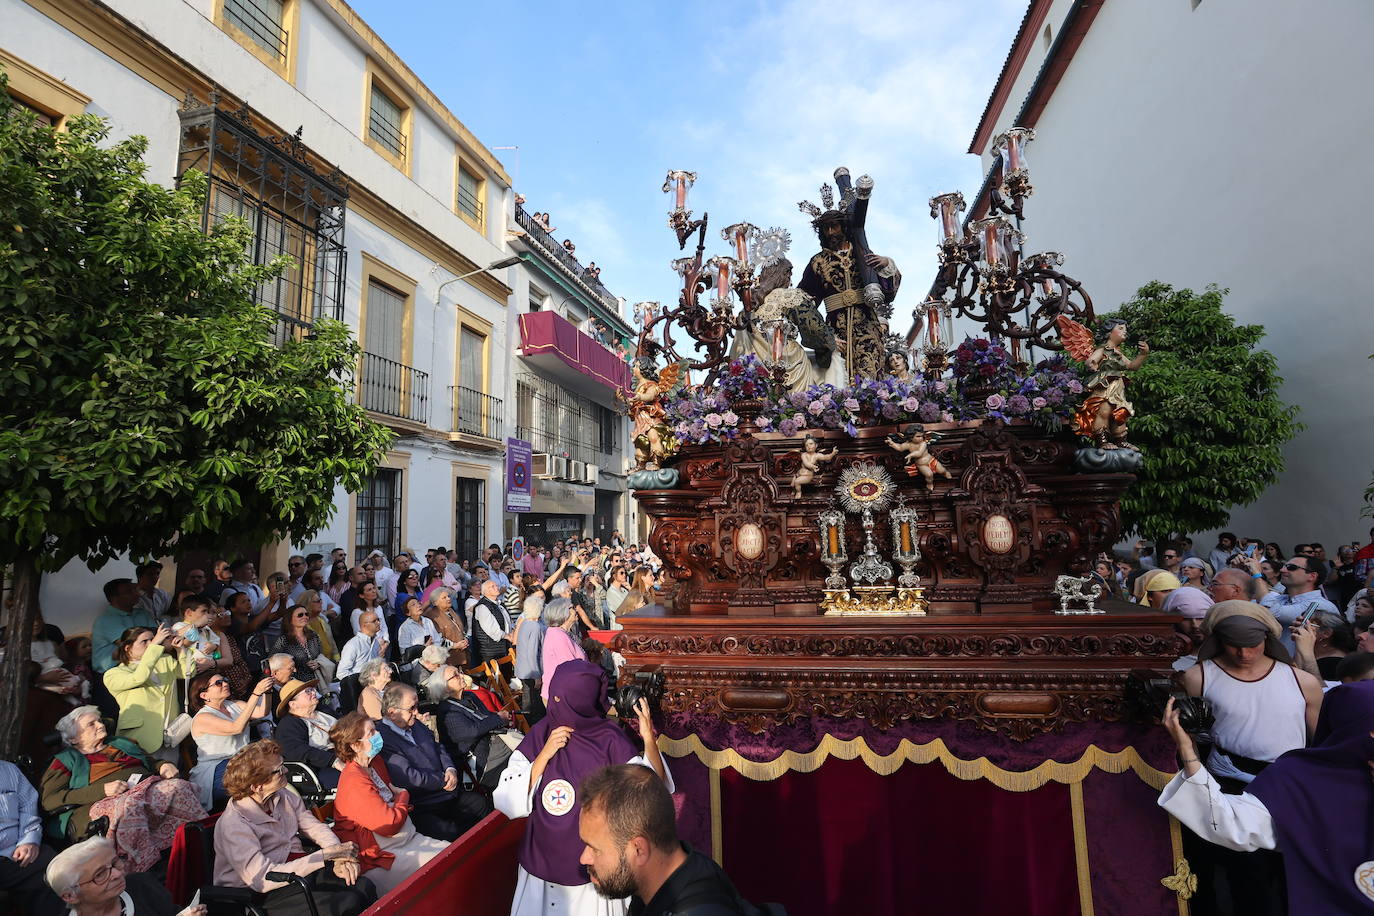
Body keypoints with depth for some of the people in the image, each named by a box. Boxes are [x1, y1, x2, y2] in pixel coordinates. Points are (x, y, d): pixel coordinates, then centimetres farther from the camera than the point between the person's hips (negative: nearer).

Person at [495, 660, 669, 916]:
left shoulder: (610, 739, -15)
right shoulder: (541, 734, -11)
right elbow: (506, 803, -14)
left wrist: (649, 739, -35)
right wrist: (544, 755, -24)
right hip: (542, 867, 2)